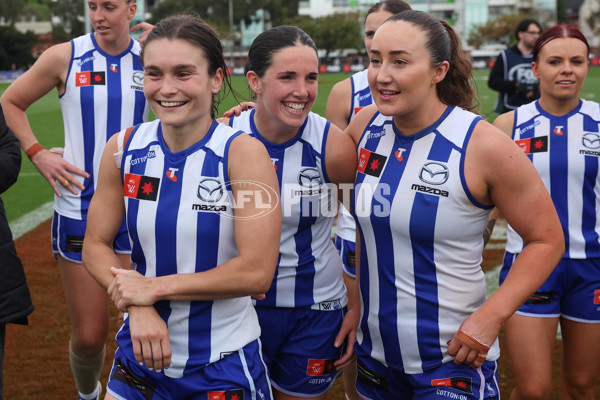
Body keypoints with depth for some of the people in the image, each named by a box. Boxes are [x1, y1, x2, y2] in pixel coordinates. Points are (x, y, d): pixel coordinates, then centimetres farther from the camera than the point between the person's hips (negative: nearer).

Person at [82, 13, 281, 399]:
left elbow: (256, 273, -20)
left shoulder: (243, 152, -16)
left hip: (223, 364, -3)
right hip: (141, 353, 3)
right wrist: (138, 305, -15)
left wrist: (155, 287, -16)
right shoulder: (123, 148, -4)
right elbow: (96, 246, 2)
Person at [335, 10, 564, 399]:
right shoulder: (367, 126, -2)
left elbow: (546, 240, -10)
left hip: (453, 357, -5)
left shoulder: (483, 145, -17)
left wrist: (492, 316, -19)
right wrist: (360, 302, 10)